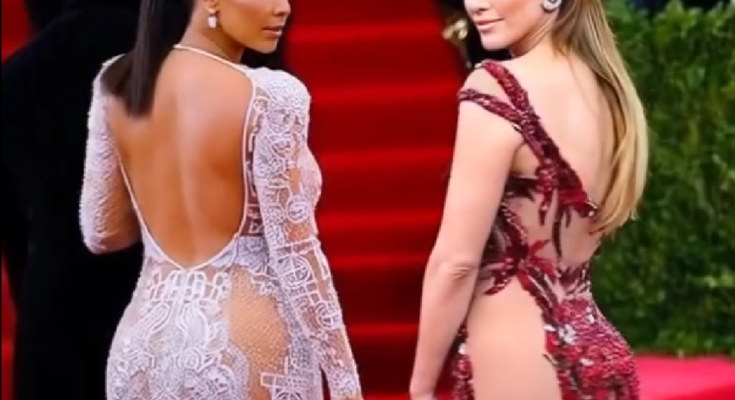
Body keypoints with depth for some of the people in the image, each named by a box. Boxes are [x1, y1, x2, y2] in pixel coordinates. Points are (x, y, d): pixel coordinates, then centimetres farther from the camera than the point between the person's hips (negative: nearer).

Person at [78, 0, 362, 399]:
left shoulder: (117, 82, 2)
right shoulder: (269, 97, -15)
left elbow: (101, 234, 10)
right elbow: (295, 255, -14)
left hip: (145, 346, 6)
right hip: (247, 352, -5)